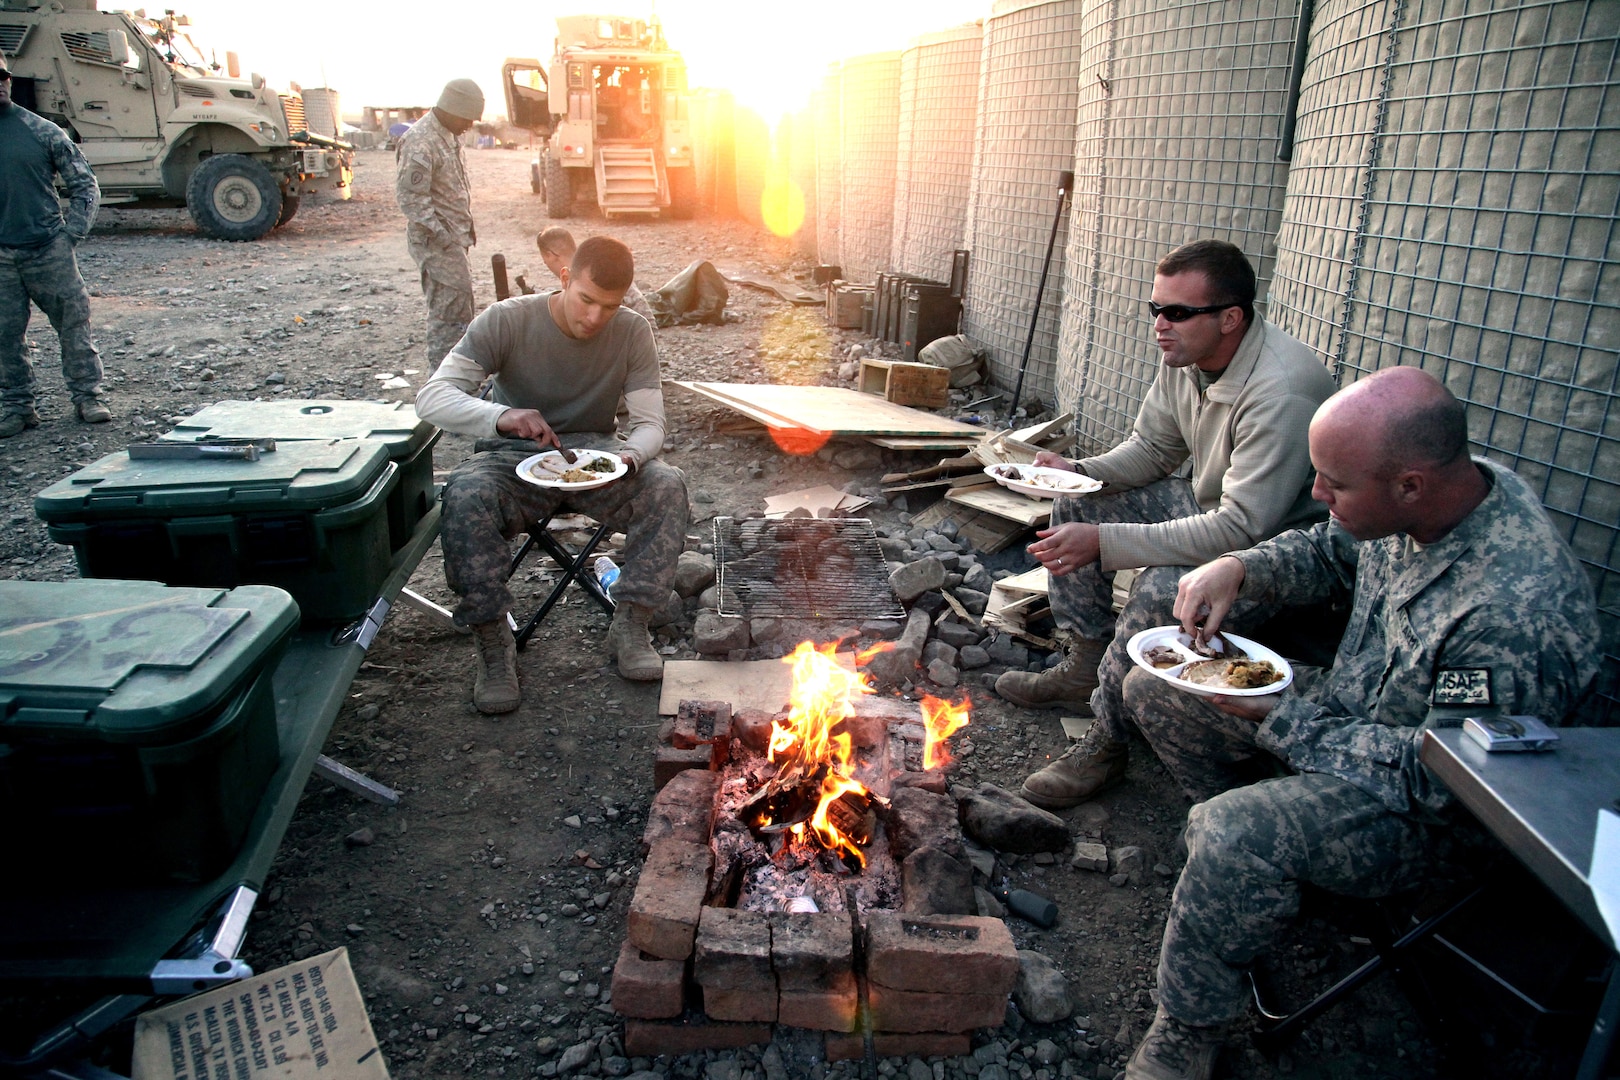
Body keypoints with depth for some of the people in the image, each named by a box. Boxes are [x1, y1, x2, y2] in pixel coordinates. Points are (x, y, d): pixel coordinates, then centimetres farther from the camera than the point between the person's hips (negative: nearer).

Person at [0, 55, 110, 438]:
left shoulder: (42, 131, 2)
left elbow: (85, 184, 5)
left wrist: (73, 233, -3)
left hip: (49, 249, -1)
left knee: (74, 322, 2)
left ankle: (87, 395, 13)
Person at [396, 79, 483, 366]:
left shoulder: (449, 135, 12)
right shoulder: (421, 142, -19)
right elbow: (410, 197, -21)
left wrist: (467, 226, 16)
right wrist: (442, 235, -21)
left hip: (453, 236, 10)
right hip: (435, 241, -10)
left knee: (459, 305, 14)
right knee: (450, 309, -9)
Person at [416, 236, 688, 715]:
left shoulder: (632, 333, -8)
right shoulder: (508, 320, -13)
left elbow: (650, 423, -7)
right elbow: (432, 397, -19)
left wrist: (629, 456, -32)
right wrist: (501, 415, -39)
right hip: (517, 459, -1)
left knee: (667, 486, -27)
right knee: (465, 495, -33)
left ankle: (630, 626, -16)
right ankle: (493, 643, -19)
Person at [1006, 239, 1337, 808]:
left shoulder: (1281, 392, -32)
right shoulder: (1186, 356, -5)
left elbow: (1241, 531, -35)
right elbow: (1152, 449, 8)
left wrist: (1105, 542, -37)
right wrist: (1077, 471, -13)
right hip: (1213, 507, 9)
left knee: (1161, 589, -35)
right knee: (1077, 503, 4)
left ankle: (1106, 743, -12)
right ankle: (1084, 669, 12)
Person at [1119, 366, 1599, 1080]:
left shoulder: (1516, 613, -36)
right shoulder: (1417, 505, -12)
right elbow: (1328, 552, 8)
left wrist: (1281, 719, -25)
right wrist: (1239, 569, -11)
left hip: (1419, 808, -9)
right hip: (1344, 709, 9)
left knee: (1230, 833, -34)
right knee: (1153, 688, 9)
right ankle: (1257, 863, 21)